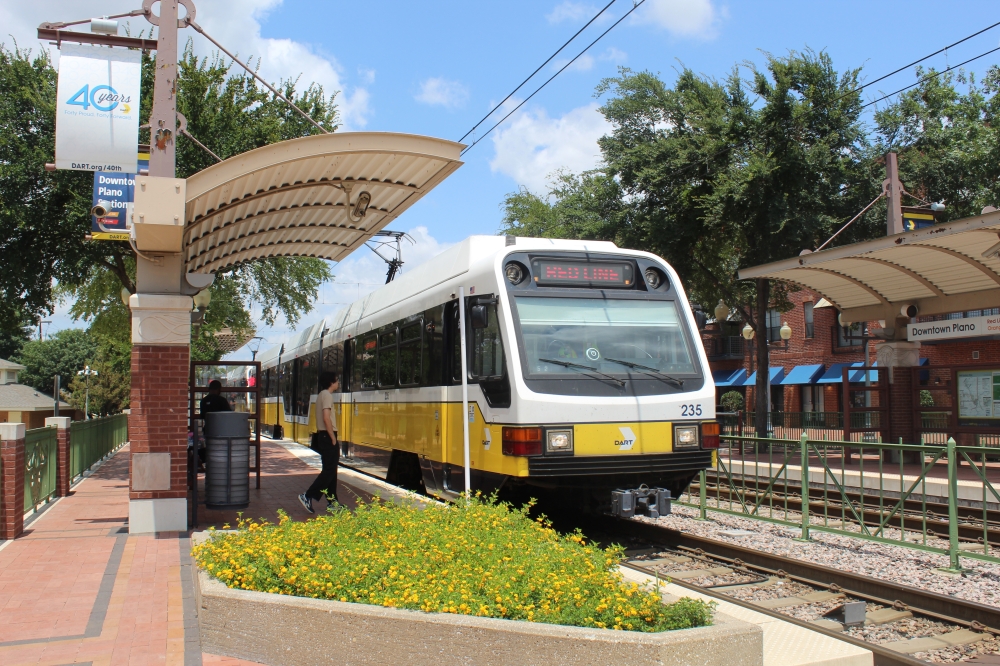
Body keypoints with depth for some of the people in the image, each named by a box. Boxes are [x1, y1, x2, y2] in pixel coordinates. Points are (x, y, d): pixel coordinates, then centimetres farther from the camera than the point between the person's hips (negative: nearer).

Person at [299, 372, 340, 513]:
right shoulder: (327, 395, -13)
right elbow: (326, 418, -22)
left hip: (323, 436, 10)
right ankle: (308, 496, -12)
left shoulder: (322, 395, 17)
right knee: (329, 470, -9)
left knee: (330, 469, 13)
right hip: (328, 436, -10)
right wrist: (333, 439, -19)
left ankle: (332, 500, 17)